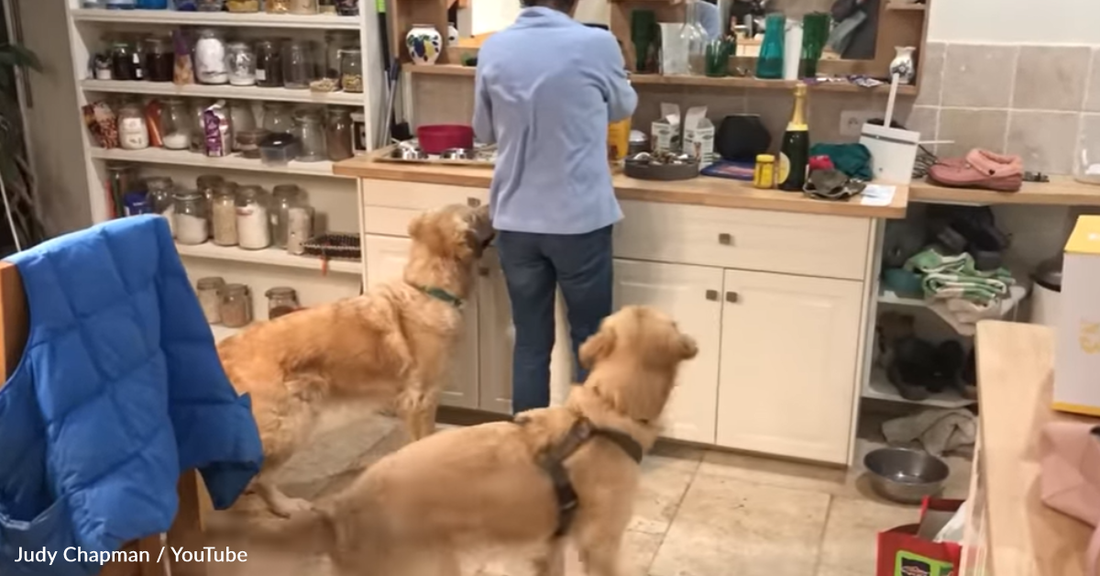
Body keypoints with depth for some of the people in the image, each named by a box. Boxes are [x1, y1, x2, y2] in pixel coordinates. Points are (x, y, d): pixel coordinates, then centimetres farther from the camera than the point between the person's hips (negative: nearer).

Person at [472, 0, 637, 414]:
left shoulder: (493, 50, -1)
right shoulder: (596, 45, -9)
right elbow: (623, 107, 11)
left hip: (516, 221, 3)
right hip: (580, 221, -3)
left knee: (531, 342, 12)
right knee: (590, 342, 11)